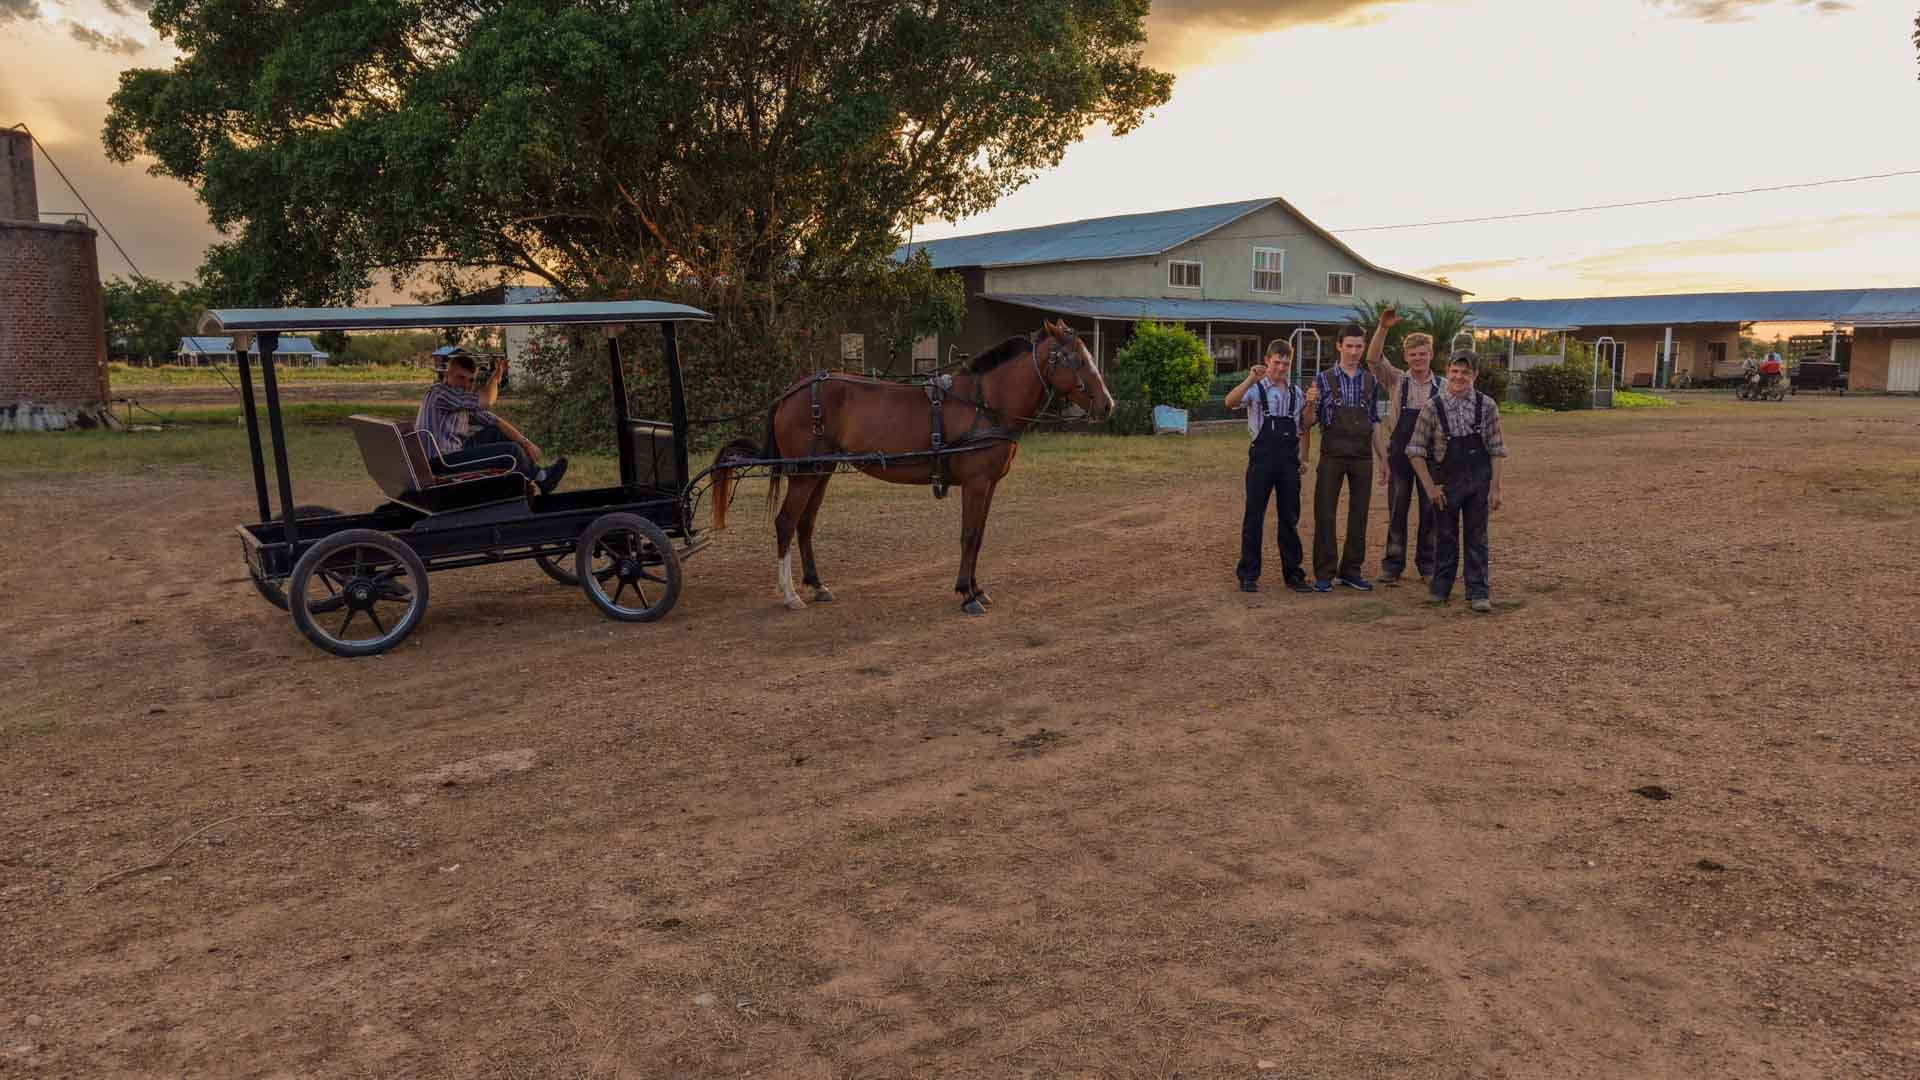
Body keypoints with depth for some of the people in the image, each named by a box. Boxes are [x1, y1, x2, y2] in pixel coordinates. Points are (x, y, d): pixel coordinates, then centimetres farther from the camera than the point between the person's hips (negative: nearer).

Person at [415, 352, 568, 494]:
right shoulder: (438, 392, -17)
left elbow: (493, 419, 13)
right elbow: (485, 401, -29)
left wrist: (524, 441, 3)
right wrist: (495, 377, -11)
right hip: (440, 463, -10)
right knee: (511, 450, -10)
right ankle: (541, 478, 16)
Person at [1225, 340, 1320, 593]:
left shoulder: (1296, 393, 13)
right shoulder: (1255, 389, -1)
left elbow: (1305, 427, 17)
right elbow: (1230, 402, -21)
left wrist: (1310, 404, 0)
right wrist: (1250, 379, -31)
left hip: (1289, 460, 4)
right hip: (1262, 457, -4)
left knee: (1290, 518, 9)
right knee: (1254, 517, 1)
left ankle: (1292, 573, 19)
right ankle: (1248, 575, 8)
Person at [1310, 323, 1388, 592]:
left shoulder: (1370, 381, 8)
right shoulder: (1324, 379, -1)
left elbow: (1374, 422, 14)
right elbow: (1310, 421, 0)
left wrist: (1383, 458, 13)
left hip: (1362, 458, 3)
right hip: (1332, 456, -3)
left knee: (1359, 515, 7)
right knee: (1325, 514, -2)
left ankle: (1351, 571, 18)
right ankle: (1324, 574, 5)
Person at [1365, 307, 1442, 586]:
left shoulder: (1443, 387, 3)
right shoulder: (1396, 381, 1)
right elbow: (1373, 359, -12)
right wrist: (1383, 329, -25)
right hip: (1400, 455, -1)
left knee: (1430, 513, 7)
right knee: (1397, 512, 4)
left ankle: (1427, 566, 18)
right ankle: (1392, 566, 11)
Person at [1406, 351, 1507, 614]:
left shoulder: (1487, 406, -4)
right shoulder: (1433, 408, -8)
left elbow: (1496, 449, 0)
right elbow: (1415, 449, -4)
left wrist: (1495, 487, -3)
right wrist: (1429, 486, -7)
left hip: (1478, 481, 0)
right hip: (1445, 481, 0)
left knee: (1476, 537, 6)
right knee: (1445, 536, 12)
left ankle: (1478, 592, 14)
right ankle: (1440, 587, 26)